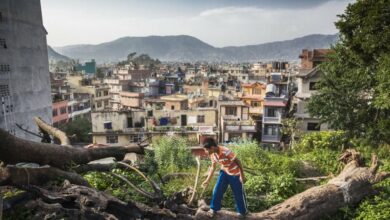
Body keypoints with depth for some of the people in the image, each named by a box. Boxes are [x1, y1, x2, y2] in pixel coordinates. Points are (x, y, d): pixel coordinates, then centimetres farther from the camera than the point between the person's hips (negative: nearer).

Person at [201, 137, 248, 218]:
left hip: (235, 173, -6)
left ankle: (242, 211, 29)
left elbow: (238, 161, -24)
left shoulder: (225, 151, -36)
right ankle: (213, 209, 22)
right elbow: (213, 167, 2)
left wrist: (242, 175, -19)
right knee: (217, 190, 3)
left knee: (238, 193, 7)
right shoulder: (212, 154, -13)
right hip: (224, 172, 6)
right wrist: (207, 180, 4)